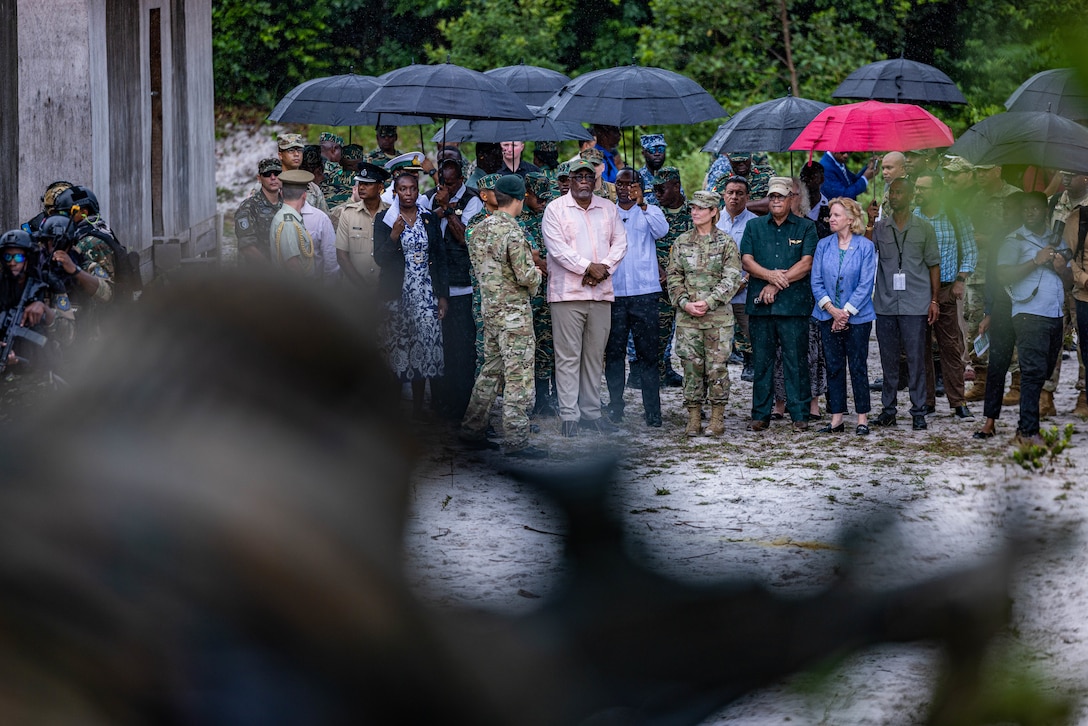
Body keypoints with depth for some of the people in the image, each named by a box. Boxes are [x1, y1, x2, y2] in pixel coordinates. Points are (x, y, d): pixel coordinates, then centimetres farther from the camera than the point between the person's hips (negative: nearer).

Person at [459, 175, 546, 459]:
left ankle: (473, 428, 24)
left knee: (491, 369, 19)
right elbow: (526, 276, -22)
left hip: (489, 306, 8)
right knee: (518, 375, -4)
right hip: (514, 311, -8)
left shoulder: (480, 229, 6)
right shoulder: (513, 233, -19)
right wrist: (536, 275, 2)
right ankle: (515, 440, -3)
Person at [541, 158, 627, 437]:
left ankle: (591, 411, 14)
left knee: (595, 355, 8)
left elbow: (620, 242, 8)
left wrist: (603, 269, -8)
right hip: (567, 292, -4)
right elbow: (557, 247, -9)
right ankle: (569, 415, -4)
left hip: (601, 293, 4)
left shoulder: (608, 208, 15)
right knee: (568, 356, -6)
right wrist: (589, 267, -14)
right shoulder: (555, 209, 1)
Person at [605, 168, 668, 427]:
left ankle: (652, 410, -2)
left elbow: (662, 230, -14)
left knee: (647, 352, -2)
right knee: (613, 352, 3)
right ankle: (615, 408, 10)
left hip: (644, 291, -2)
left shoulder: (650, 212, 7)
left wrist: (642, 204, -26)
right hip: (614, 292, 2)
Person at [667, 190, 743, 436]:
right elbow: (673, 276, 7)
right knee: (691, 366, 1)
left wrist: (708, 302, -14)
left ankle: (717, 419, 6)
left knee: (717, 366, -2)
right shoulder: (682, 242, 10)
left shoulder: (726, 243, 1)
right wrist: (685, 303, -8)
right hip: (687, 316, 2)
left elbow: (732, 279, -5)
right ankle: (693, 419, 6)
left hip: (718, 316, -2)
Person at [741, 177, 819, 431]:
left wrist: (777, 285, -10)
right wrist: (770, 275, -12)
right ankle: (760, 415, 8)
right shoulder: (754, 227, 15)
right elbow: (746, 260, 6)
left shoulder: (805, 228, 7)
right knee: (761, 360, 4)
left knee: (796, 360, -3)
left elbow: (806, 263, -3)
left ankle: (800, 414, 1)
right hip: (759, 304, 3)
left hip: (794, 304, -2)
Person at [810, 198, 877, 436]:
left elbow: (865, 285, -8)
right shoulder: (824, 245, 6)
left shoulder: (865, 247, -5)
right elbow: (816, 282, 3)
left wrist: (846, 312, -13)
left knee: (858, 367, 0)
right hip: (828, 316, 4)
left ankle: (862, 419, 5)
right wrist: (831, 309, -9)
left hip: (857, 316, -3)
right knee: (833, 367, 6)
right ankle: (836, 419, 10)